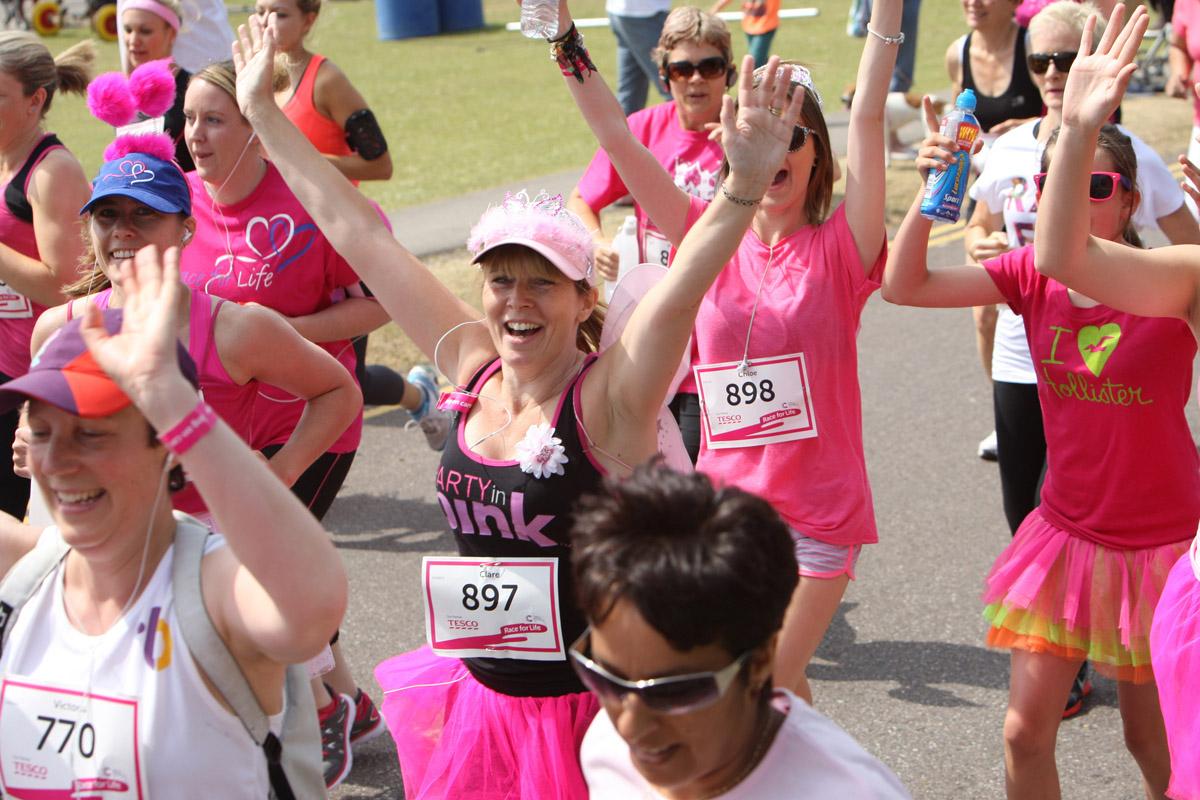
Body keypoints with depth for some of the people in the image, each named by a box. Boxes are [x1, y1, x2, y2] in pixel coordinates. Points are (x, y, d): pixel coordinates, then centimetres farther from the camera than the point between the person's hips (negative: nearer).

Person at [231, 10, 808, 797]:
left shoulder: (608, 399, -16)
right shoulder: (475, 368, -3)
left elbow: (682, 289, -34)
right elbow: (357, 231, 2)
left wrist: (744, 188, -51)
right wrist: (264, 110, 7)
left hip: (597, 718, -5)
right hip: (481, 705, 5)